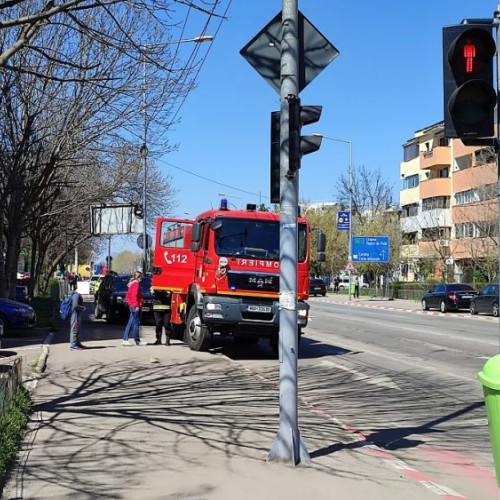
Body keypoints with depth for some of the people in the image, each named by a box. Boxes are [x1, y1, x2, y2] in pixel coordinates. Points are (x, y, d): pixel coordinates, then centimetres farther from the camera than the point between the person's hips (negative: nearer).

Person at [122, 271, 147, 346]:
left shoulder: (132, 283, 18)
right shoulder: (136, 283, -11)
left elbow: (127, 296, 21)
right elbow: (134, 295, -19)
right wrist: (137, 305, -20)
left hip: (132, 306, 10)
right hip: (136, 306, -10)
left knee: (130, 324, 9)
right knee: (136, 324, -4)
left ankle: (125, 340, 8)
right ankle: (137, 341, 1)